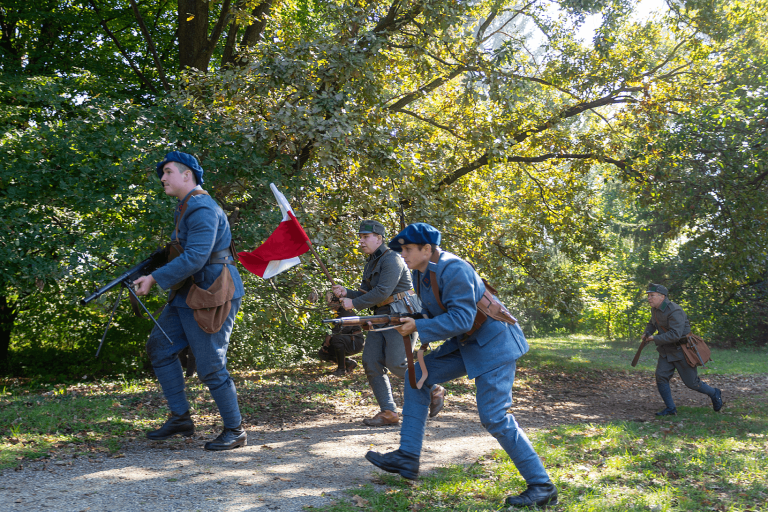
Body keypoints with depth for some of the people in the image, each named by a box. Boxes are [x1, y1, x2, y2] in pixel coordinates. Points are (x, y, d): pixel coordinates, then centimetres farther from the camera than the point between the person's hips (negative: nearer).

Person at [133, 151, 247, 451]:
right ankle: (180, 418, 18)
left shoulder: (202, 209, -17)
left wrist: (155, 278, -22)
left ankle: (235, 431, 9)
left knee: (210, 368, -5)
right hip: (187, 296, 11)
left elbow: (195, 257, -25)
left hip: (212, 296, -11)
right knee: (160, 347, 11)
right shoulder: (184, 208, 16)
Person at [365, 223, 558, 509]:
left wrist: (418, 328, -25)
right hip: (466, 344, 10)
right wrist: (406, 322, -5)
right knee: (418, 375, 6)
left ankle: (542, 487, -4)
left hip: (493, 344, -10)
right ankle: (407, 458, 9)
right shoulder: (421, 273, 6)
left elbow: (461, 319, -27)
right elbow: (432, 313, 13)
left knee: (494, 417, -13)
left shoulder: (453, 270, -23)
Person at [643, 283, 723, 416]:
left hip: (682, 350, -7)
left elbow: (675, 334, -34)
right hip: (667, 350, 7)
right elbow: (652, 323, 24)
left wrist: (655, 339, -27)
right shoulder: (655, 309, 2)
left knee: (691, 382, 3)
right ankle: (670, 409, 3)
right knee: (661, 377, -8)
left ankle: (714, 394, 31)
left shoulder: (674, 311, -26)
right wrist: (646, 333, 5)